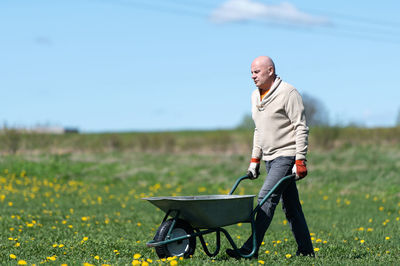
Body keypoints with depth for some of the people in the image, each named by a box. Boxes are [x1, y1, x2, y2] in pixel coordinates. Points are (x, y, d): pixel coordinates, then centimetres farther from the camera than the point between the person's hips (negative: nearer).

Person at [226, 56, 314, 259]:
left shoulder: (288, 93, -12)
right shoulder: (256, 96, 13)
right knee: (290, 205, 10)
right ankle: (306, 250, 16)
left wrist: (300, 161, -19)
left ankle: (251, 248, -17)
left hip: (287, 155, -8)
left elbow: (301, 128, -14)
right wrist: (255, 160, 18)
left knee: (266, 197, -16)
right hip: (270, 158, 8)